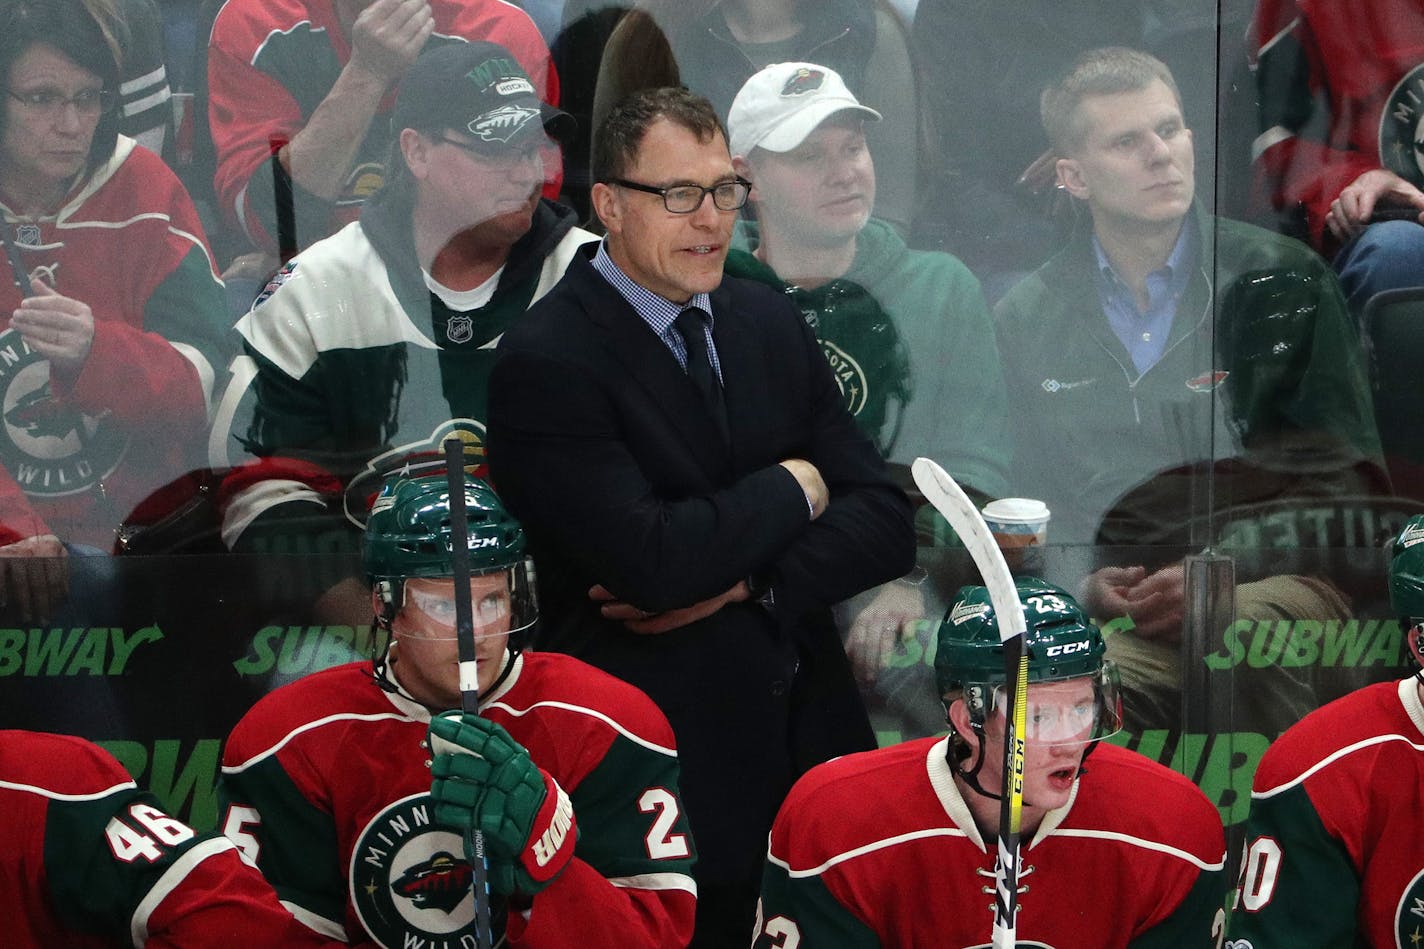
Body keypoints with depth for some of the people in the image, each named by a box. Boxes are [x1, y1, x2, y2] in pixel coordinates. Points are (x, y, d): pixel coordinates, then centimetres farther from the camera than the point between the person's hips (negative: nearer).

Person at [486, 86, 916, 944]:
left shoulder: (769, 320, 10)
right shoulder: (546, 364, -11)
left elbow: (887, 521, 5)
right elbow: (652, 560, -23)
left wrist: (744, 581, -12)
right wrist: (793, 487, -7)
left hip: (814, 743, 6)